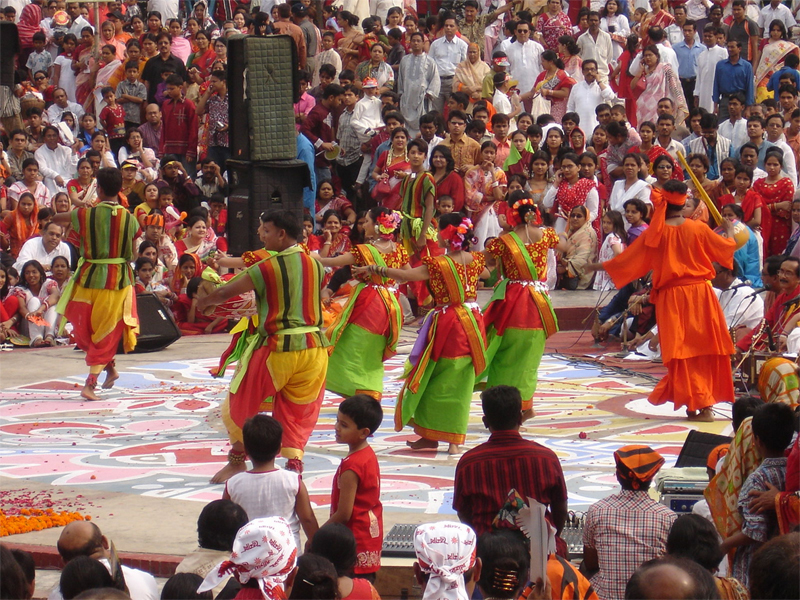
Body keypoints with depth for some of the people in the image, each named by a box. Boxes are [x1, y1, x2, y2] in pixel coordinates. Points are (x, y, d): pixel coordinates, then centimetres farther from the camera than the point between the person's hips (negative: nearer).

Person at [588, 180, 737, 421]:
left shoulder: (654, 234, -4)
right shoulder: (698, 229, -4)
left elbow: (628, 259, 3)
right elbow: (727, 248, 6)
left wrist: (600, 266, 18)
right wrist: (729, 231, 28)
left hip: (671, 296, 0)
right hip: (700, 293, 0)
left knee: (681, 349, 3)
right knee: (705, 349, 8)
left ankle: (694, 403, -3)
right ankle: (705, 403, 7)